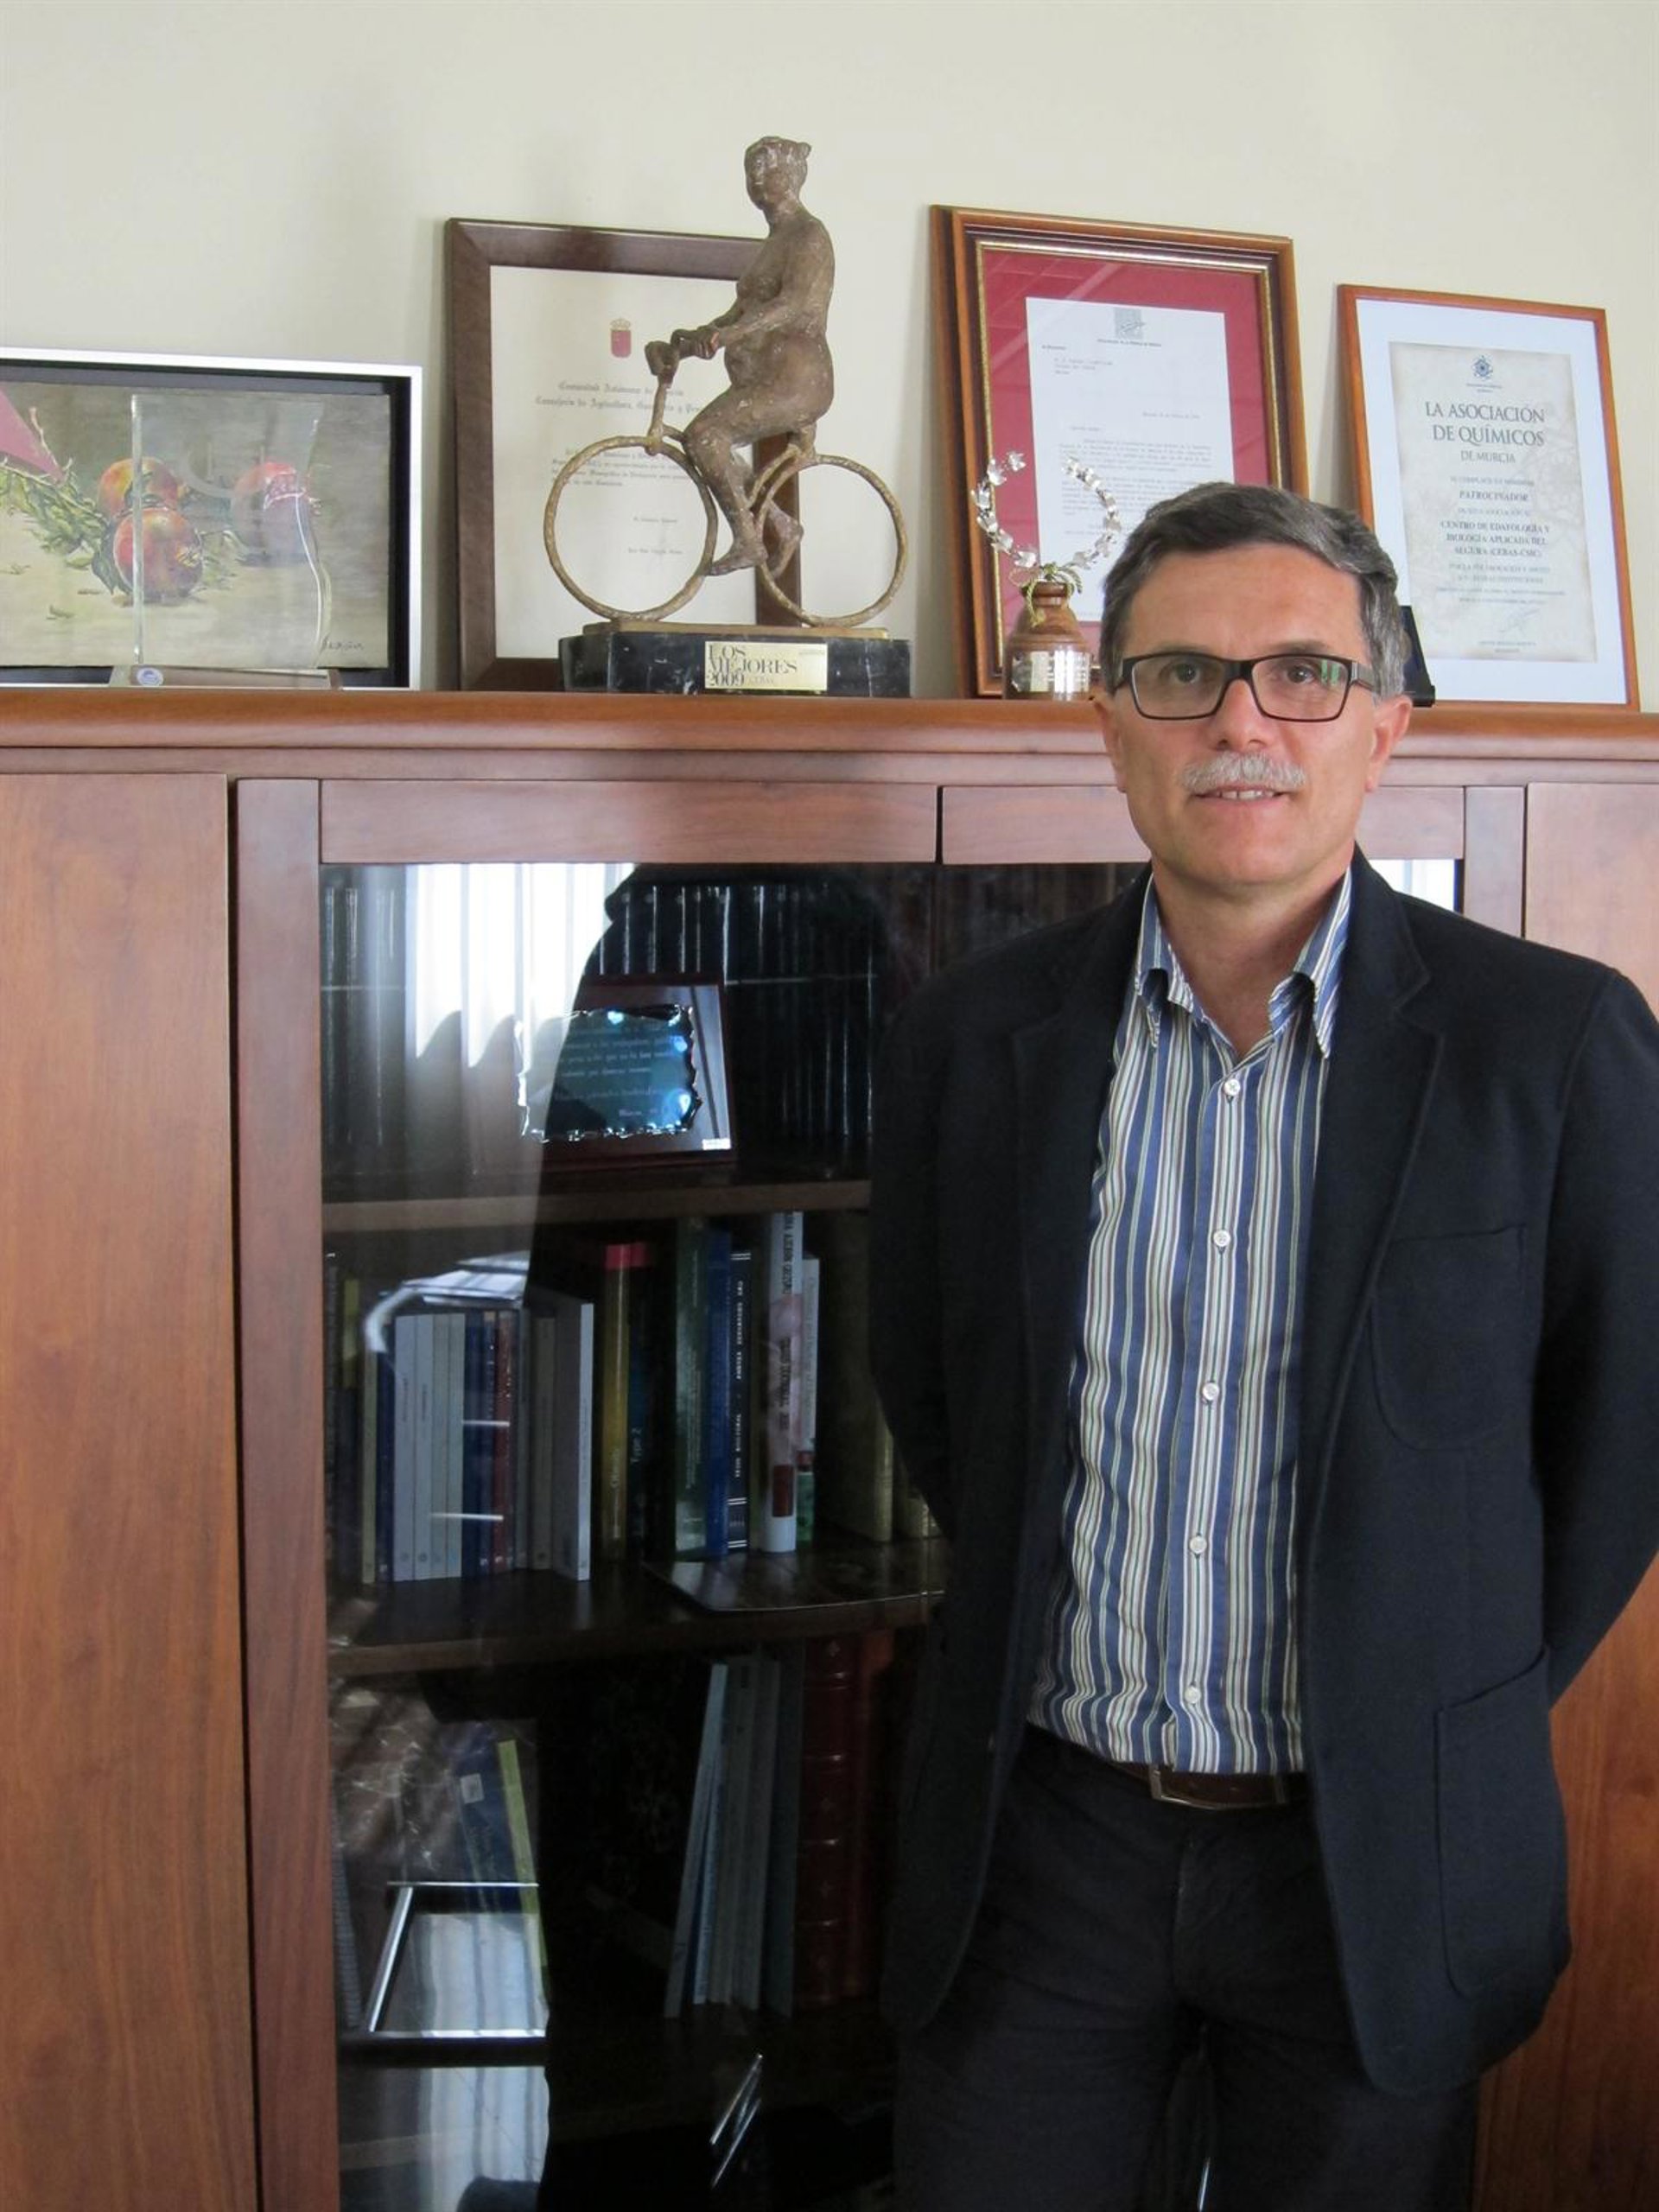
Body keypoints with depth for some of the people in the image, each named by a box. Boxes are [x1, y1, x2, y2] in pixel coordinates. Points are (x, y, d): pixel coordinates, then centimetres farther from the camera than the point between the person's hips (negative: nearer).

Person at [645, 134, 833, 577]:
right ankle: (780, 526, 21)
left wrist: (726, 336, -40)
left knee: (703, 433, -23)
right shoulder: (772, 243, 23)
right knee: (708, 443, 13)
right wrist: (680, 346, 8)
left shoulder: (808, 235, -9)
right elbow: (739, 315, 23)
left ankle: (747, 542, -17)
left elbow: (794, 304, -27)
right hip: (764, 382, 10)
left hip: (795, 379, -10)